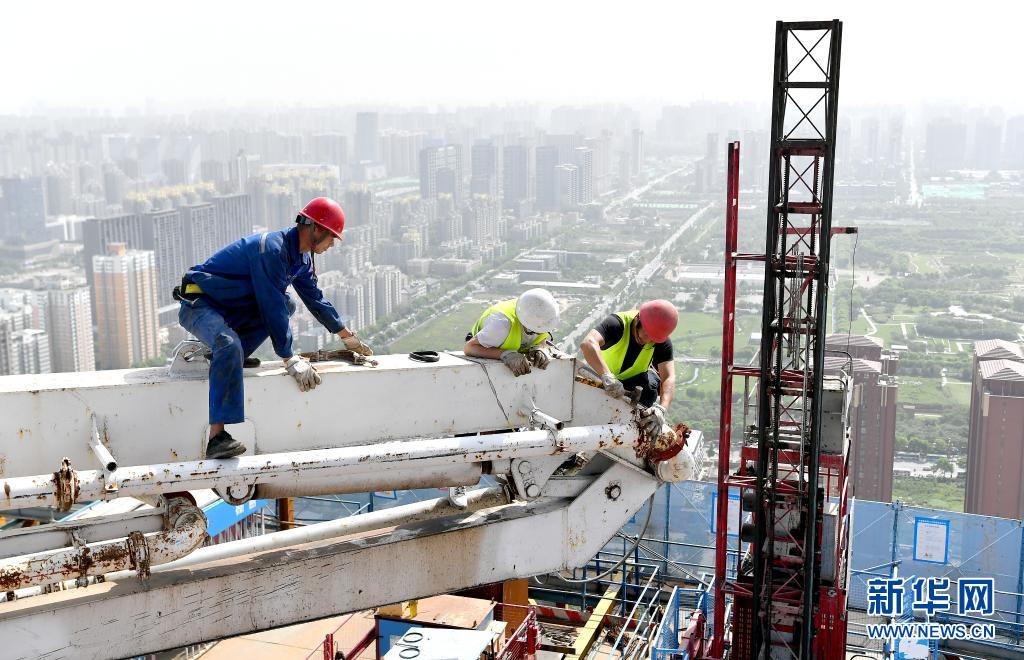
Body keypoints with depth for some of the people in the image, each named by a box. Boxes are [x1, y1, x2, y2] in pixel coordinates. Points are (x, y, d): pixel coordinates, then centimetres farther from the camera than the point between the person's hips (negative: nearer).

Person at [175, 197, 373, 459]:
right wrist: (290, 360, -23)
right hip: (198, 305, -9)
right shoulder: (270, 249, -24)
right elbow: (271, 306, -26)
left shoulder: (301, 258, 7)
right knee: (230, 345, -36)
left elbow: (316, 299, 20)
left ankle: (222, 355, -4)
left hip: (229, 308, 10)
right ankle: (217, 437, -41)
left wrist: (350, 338, 23)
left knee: (287, 304, 0)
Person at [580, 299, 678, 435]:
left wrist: (661, 408, -48)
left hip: (635, 379, 2)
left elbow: (669, 377, -28)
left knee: (651, 384, -27)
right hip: (603, 379, -2)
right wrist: (607, 377, -64)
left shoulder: (662, 342, -21)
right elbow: (588, 343, -51)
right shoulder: (618, 323, -33)